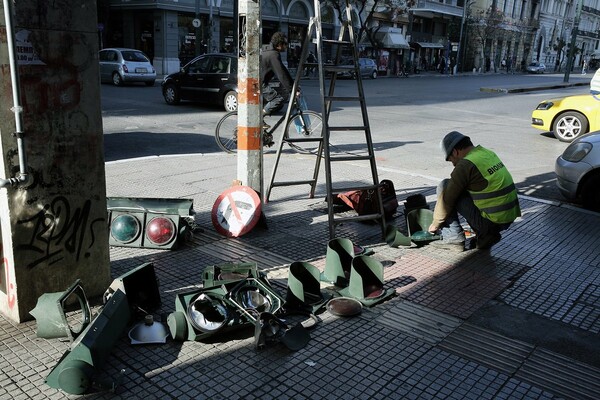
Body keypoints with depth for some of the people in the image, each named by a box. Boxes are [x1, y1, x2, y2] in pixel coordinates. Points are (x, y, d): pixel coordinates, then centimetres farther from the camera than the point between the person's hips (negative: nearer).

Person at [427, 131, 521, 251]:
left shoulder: (465, 165, -15)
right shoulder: (489, 154, 12)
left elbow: (447, 199, -10)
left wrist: (435, 224, 6)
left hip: (490, 222, -8)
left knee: (444, 187, -1)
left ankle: (453, 238, 2)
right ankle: (486, 235, 16)